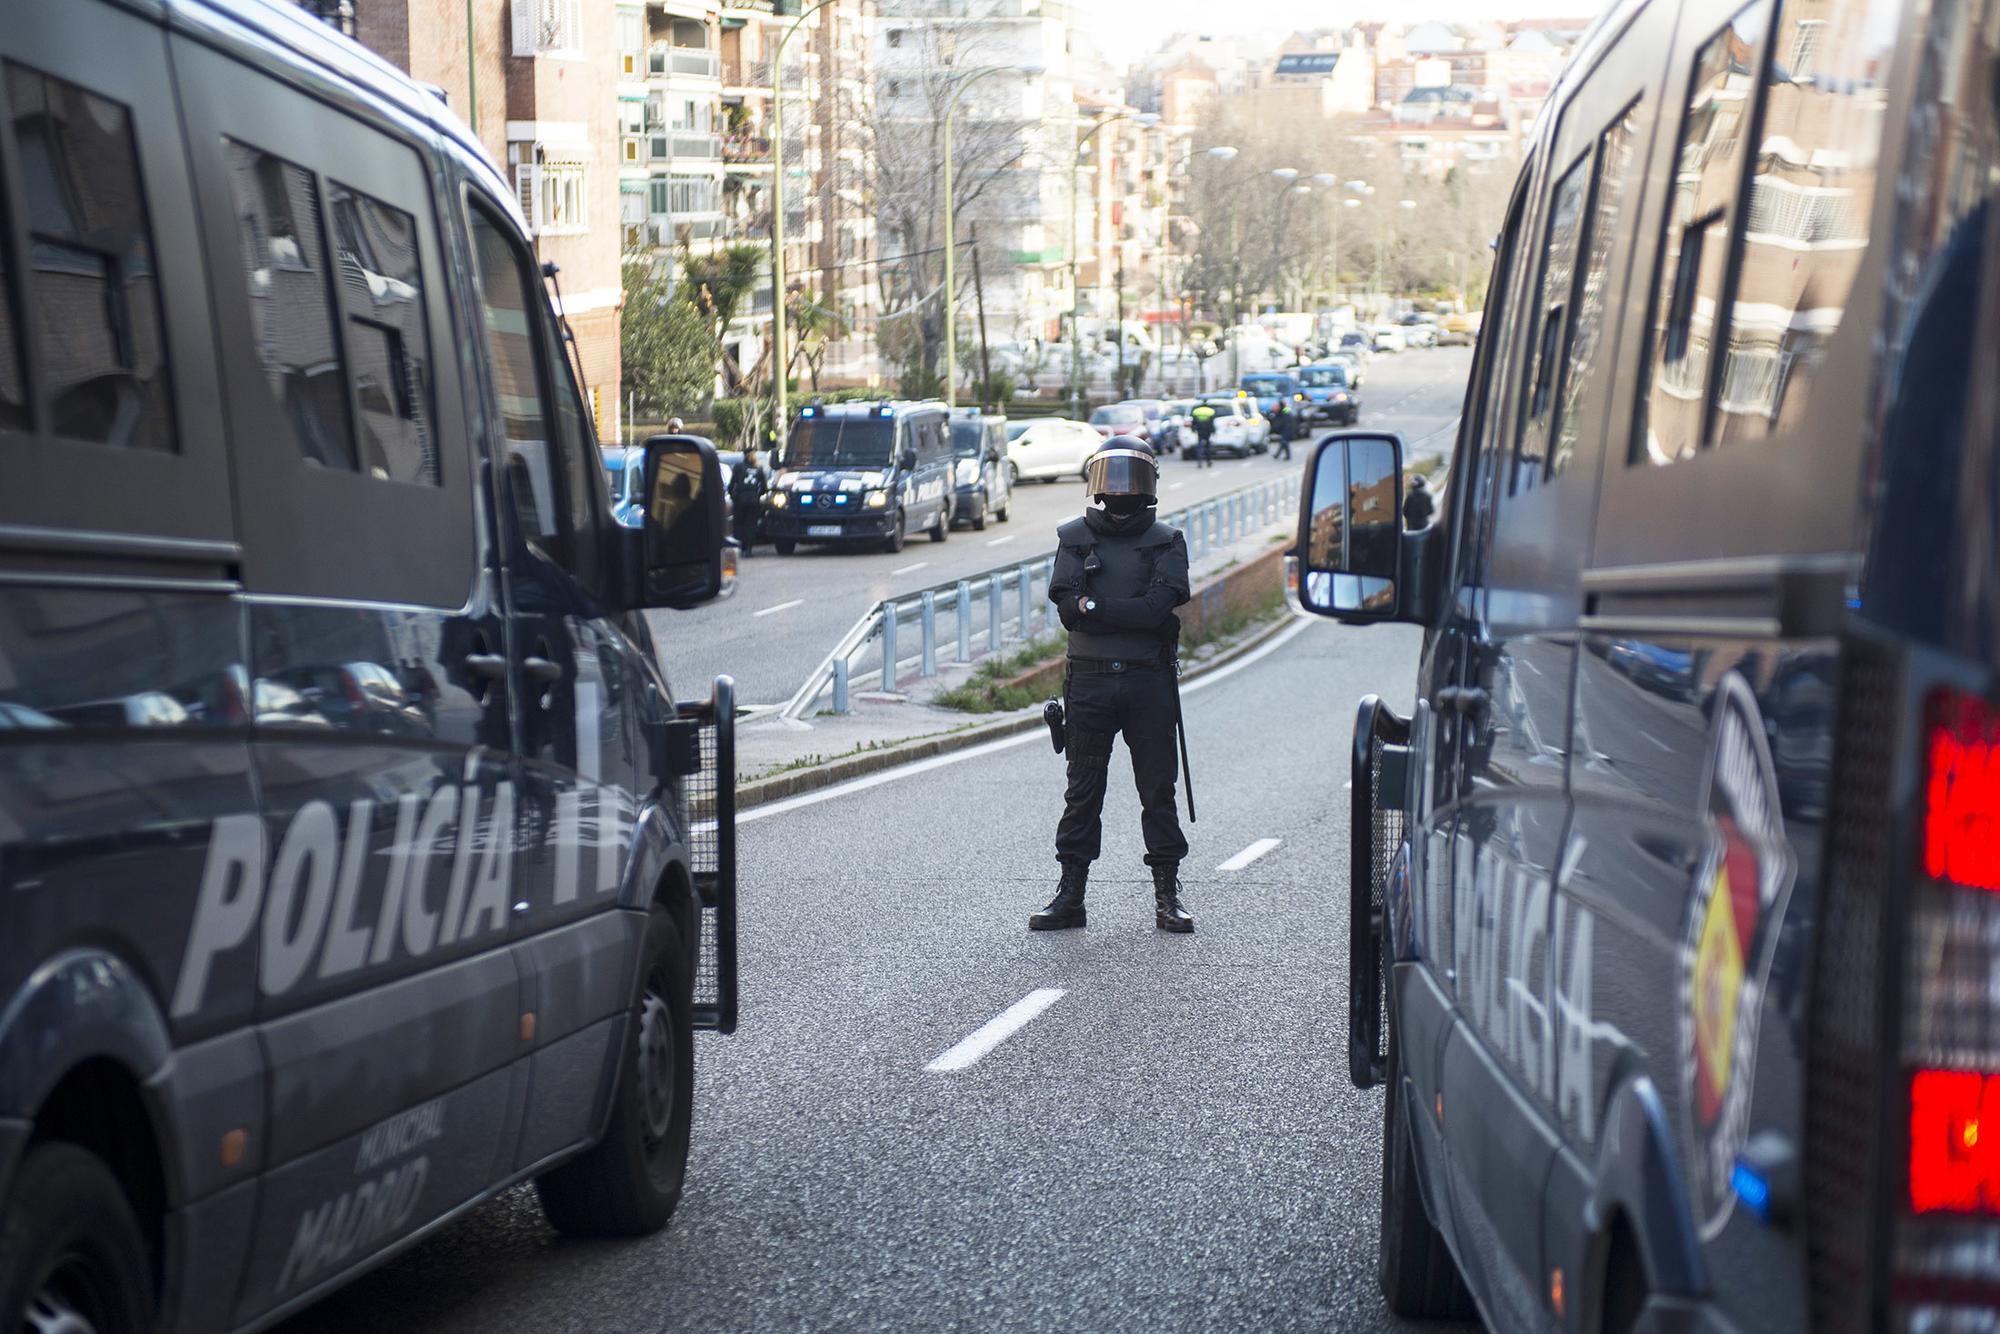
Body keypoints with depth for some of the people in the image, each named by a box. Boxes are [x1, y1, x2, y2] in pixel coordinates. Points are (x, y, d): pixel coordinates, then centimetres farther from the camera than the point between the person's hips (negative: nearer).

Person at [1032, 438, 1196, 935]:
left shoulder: (1166, 543, 4)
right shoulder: (1074, 539, 8)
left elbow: (1159, 605, -12)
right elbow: (1066, 608, -6)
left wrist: (1094, 604, -12)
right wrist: (1132, 613, -12)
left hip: (1148, 683, -1)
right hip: (1089, 680, 1)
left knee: (1158, 790, 3)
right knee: (1083, 792, 5)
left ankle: (1168, 895, 10)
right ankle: (1070, 896, 10)